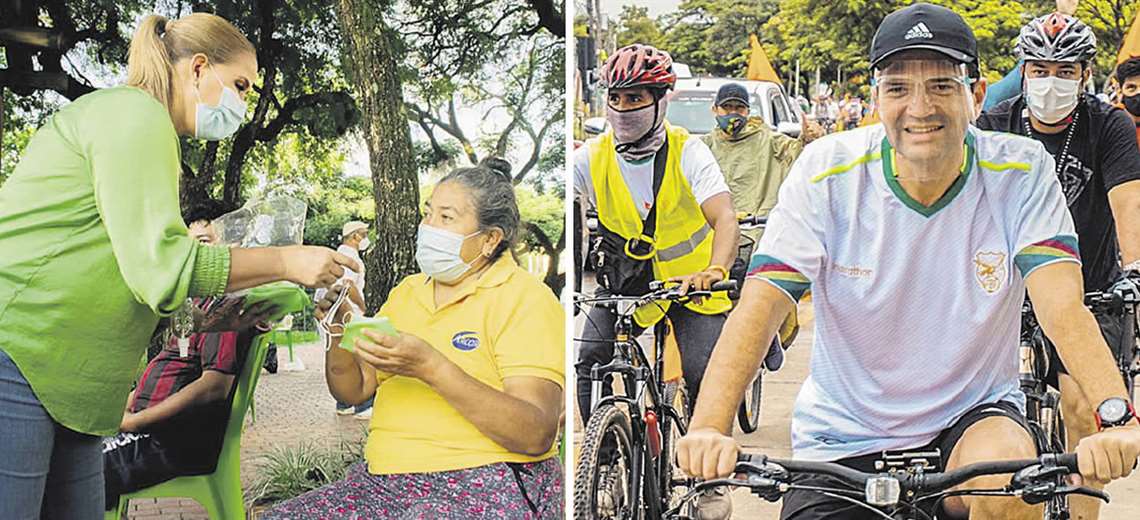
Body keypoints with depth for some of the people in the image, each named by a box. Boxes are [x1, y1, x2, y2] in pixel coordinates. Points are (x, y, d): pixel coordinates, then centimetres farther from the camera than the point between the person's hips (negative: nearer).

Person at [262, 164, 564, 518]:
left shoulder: (523, 298, -7)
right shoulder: (408, 290, 16)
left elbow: (537, 435, -19)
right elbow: (353, 391, 16)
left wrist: (431, 368, -26)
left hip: (486, 487, -6)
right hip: (383, 481, 7)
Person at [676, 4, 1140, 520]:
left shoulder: (1021, 173, -12)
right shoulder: (827, 171, -14)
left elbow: (1064, 307, -22)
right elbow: (759, 305, -21)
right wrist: (708, 429, -37)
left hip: (972, 414, 0)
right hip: (843, 437, 1)